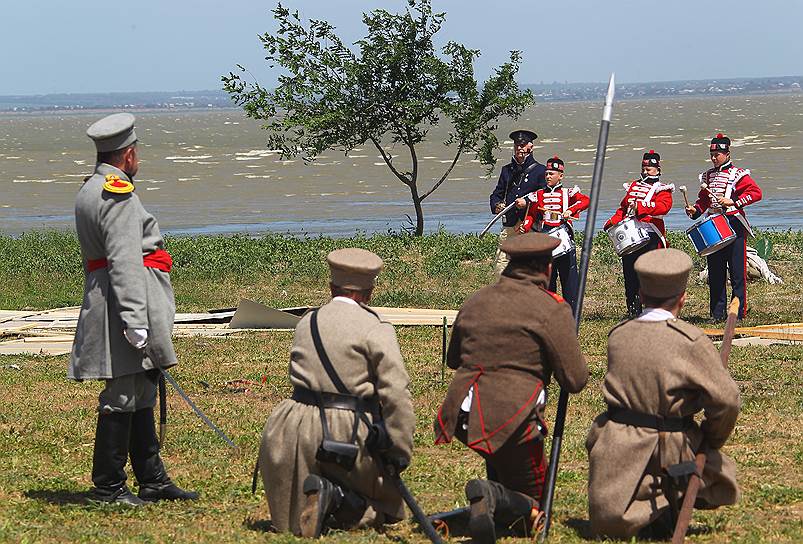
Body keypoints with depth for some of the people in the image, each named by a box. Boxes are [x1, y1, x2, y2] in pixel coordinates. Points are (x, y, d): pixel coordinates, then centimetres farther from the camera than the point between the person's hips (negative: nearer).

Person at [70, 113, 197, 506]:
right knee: (124, 397, -5)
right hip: (124, 302, -11)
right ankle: (107, 486, 0)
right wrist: (135, 319, -26)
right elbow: (125, 262, -23)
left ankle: (153, 480, 21)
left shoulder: (89, 191, 18)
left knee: (141, 395, 15)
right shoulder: (117, 194, -15)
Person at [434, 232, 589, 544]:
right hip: (511, 420, -6)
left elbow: (452, 360, 27)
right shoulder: (552, 308, -3)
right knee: (532, 507, 6)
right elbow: (575, 381, -4)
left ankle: (495, 495, 17)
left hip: (461, 417, 6)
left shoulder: (475, 302, 14)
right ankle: (493, 497, -23)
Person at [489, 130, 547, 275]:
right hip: (508, 227, 5)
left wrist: (528, 203, -17)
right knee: (500, 263, -3)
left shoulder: (539, 170, 3)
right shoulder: (507, 170, 19)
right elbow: (496, 194, 21)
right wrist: (497, 206, -2)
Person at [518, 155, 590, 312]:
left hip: (564, 240, -3)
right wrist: (525, 227, -6)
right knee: (547, 277, 7)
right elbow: (531, 215, 14)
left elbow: (585, 201, -11)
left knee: (569, 276, -4)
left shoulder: (568, 193, 4)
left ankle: (571, 314, -1)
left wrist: (570, 210, -26)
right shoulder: (538, 195, 14)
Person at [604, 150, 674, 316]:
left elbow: (663, 206, -17)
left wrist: (640, 207, -28)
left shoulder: (661, 189, 2)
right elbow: (623, 207, 29)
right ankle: (632, 310, 13)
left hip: (649, 235, -6)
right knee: (629, 273, 6)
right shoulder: (634, 186, 23)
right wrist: (613, 221, 12)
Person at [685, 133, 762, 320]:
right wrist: (696, 210, 3)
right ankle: (717, 314, 10)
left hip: (733, 227, -6)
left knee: (737, 273, -4)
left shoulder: (737, 174, -4)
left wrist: (732, 201, -19)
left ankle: (739, 313, 1)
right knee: (715, 273, 6)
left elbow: (756, 193, -13)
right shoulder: (708, 176, 15)